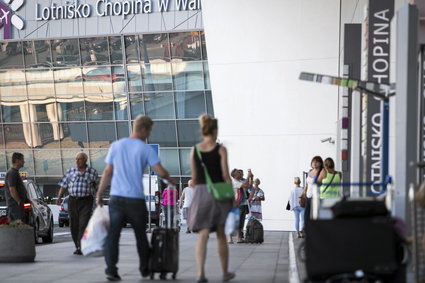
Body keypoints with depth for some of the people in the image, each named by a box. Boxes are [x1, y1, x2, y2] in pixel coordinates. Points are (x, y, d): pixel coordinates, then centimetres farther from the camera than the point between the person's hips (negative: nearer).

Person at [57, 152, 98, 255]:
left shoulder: (92, 172, 2)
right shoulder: (70, 171, 7)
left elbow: (95, 187, 10)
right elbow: (64, 185, 7)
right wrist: (59, 197, -2)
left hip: (86, 201, -3)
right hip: (72, 201, 3)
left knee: (83, 224, -12)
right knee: (74, 225, 6)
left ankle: (81, 248, -16)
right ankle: (78, 246, 19)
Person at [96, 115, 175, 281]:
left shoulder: (116, 146, 8)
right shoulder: (146, 149, -1)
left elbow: (108, 172, 8)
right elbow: (161, 172, -7)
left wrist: (99, 194, 14)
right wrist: (171, 180, 13)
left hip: (116, 197, 2)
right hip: (136, 199, -2)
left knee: (113, 235, 0)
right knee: (141, 235, 13)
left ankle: (111, 269, -10)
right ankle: (145, 268, 24)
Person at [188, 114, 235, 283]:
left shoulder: (194, 150, 4)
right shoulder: (220, 150, -4)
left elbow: (194, 177, 7)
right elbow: (225, 175, -6)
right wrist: (232, 198, 1)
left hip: (201, 193, 2)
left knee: (202, 235, 0)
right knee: (221, 235, 12)